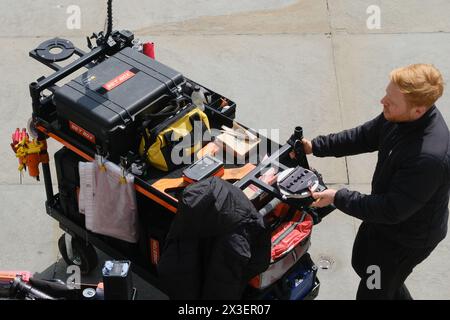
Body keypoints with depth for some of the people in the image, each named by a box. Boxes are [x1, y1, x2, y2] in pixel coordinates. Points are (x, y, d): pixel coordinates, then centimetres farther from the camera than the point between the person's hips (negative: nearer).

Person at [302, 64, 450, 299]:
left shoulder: (429, 156, -42)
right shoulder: (399, 116, -18)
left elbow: (392, 210, -34)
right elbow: (365, 136, 2)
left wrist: (337, 198, -28)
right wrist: (315, 146, -5)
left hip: (408, 237, -8)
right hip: (383, 211, 8)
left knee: (371, 292, 11)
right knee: (361, 263, 31)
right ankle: (399, 296, 56)